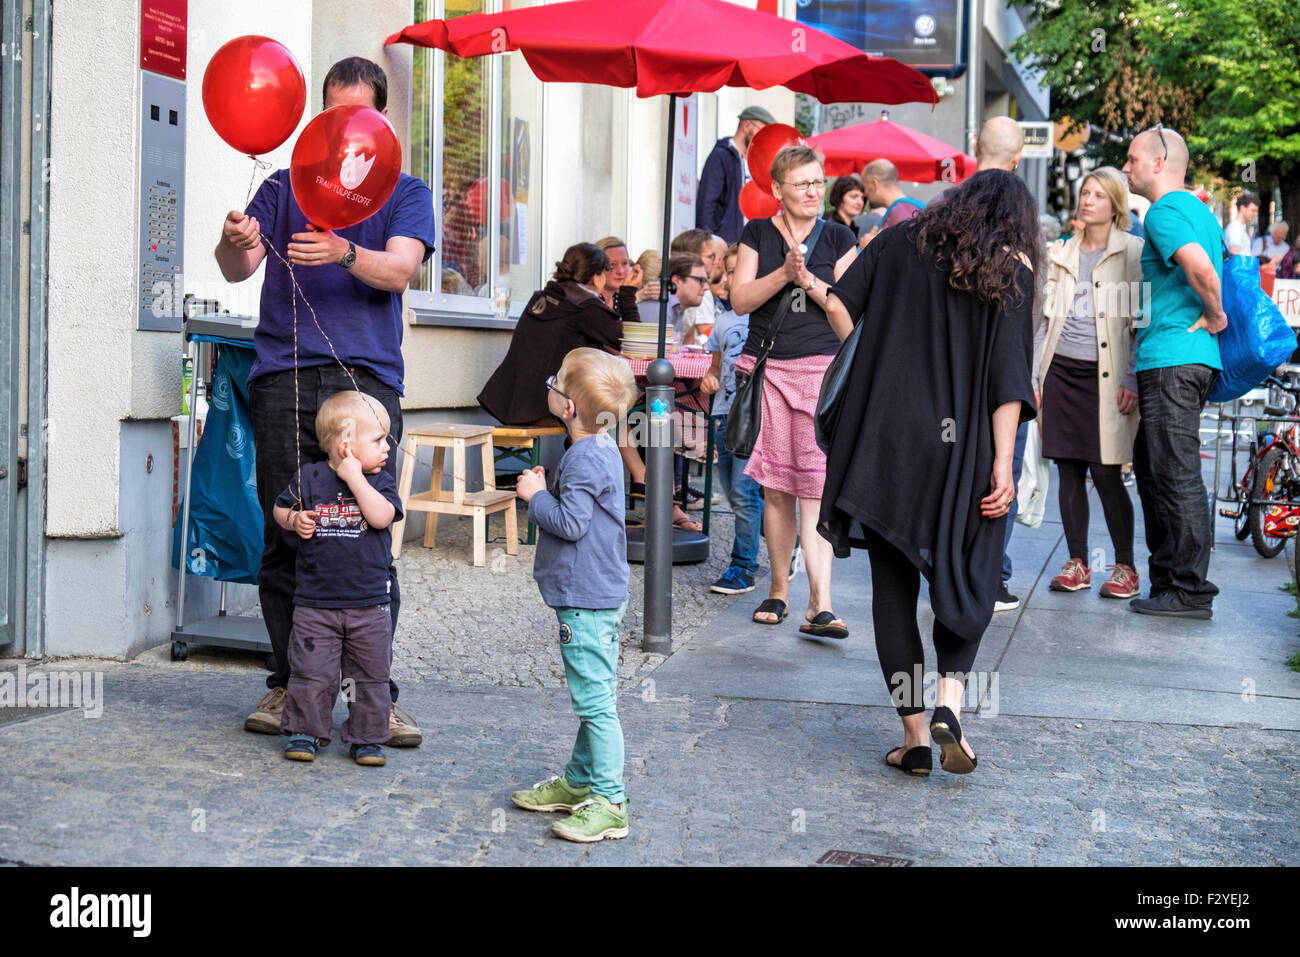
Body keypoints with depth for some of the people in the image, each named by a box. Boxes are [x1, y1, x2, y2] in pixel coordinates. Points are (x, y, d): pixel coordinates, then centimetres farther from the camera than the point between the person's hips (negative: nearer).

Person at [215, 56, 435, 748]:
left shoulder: (406, 193, 14)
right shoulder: (286, 186, 18)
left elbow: (399, 270, -5)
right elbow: (239, 269, 5)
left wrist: (345, 253, -26)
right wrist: (234, 243, -19)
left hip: (367, 377, -1)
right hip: (284, 377, 2)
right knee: (285, 539, 1)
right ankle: (288, 684, 11)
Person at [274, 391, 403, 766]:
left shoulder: (379, 482, 1)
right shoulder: (309, 478, -1)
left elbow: (381, 517, -18)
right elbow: (281, 507, 13)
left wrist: (355, 479, -18)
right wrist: (294, 519, -8)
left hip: (369, 604, 1)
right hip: (316, 603, -1)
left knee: (370, 675, 6)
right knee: (311, 672, 2)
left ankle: (367, 737, 18)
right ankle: (305, 732, 15)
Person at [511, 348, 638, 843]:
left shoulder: (586, 458, -21)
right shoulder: (599, 449, 12)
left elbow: (571, 522, -25)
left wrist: (535, 496, -12)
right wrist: (545, 489, 8)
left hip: (586, 599, -11)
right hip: (597, 595, 11)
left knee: (594, 700, -7)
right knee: (593, 697, 19)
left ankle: (609, 802, -3)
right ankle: (580, 781, 31)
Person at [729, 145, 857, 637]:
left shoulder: (838, 238, 8)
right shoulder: (757, 234, 10)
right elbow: (740, 299, 1)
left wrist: (810, 280, -12)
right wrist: (785, 273, -13)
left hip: (822, 369, -1)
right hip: (767, 367, 2)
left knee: (816, 485, -11)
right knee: (775, 487, 4)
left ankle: (820, 604, -15)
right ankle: (779, 589, 19)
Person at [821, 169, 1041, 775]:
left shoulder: (902, 241, 8)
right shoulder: (1013, 270, 1)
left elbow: (838, 304, 4)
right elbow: (1009, 373, -8)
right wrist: (1003, 463, -9)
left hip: (882, 441, 2)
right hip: (960, 446, -1)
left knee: (893, 587, 7)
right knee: (967, 580, 16)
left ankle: (914, 734, 7)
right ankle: (950, 698, -5)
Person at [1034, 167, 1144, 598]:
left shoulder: (1133, 252, 1)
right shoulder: (1061, 254, 15)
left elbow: (1142, 321, -3)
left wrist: (1132, 380, -9)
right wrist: (1033, 377, 12)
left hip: (1105, 375, -4)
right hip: (1062, 372, 4)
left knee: (1106, 475, -6)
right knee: (1069, 473, 5)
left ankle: (1125, 567, 6)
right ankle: (1077, 563, 15)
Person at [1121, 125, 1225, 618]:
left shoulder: (1165, 210, -11)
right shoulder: (1199, 209, 19)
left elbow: (1201, 269, -27)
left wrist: (1214, 315, -11)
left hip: (1171, 360, -10)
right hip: (1195, 357, 10)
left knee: (1176, 475, -7)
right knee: (1152, 469, 16)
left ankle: (1190, 591, -4)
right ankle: (1167, 577, 21)